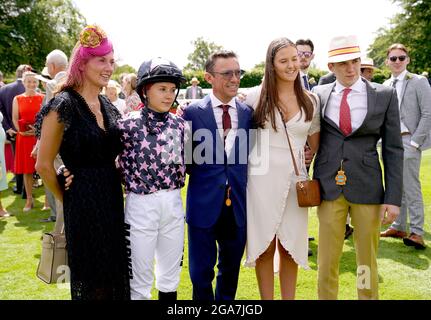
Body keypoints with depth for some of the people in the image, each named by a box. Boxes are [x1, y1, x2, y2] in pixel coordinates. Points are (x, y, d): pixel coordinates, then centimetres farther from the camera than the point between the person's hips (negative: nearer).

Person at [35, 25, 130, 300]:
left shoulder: (108, 106, 7)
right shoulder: (64, 105, -14)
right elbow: (44, 165, -10)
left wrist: (115, 183, 9)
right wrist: (67, 199, 1)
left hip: (113, 199, 7)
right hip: (83, 202, -6)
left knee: (115, 272, 17)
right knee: (89, 277, 10)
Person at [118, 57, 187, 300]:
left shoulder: (179, 124, 2)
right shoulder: (129, 125, -10)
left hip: (174, 203, 4)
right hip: (141, 204, -4)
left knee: (170, 275, 19)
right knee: (141, 279, 11)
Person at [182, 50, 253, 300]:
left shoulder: (248, 113, 2)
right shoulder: (193, 112, -6)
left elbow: (249, 156, 8)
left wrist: (242, 183, -1)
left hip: (238, 205, 3)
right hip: (204, 203, -2)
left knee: (231, 268, 20)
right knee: (201, 271, 11)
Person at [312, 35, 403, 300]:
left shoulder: (385, 95, 0)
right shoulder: (319, 95, 4)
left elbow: (393, 149, -1)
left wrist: (393, 198, -5)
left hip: (367, 187, 0)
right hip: (328, 186, 1)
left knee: (368, 258, 12)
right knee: (327, 260, 9)